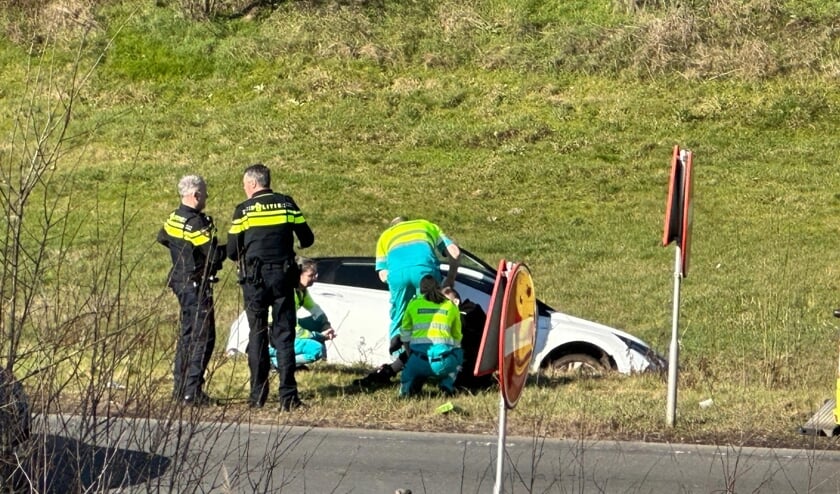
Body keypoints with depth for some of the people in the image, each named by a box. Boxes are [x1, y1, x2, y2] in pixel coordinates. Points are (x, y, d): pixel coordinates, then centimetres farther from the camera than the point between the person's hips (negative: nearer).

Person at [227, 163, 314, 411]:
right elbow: (307, 239, 7)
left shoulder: (244, 210, -4)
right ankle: (288, 395, -4)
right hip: (284, 276, 2)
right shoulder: (288, 204, 3)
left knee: (257, 334, 8)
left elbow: (232, 251, -3)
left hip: (255, 278, -2)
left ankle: (258, 395, 7)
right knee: (284, 335, 4)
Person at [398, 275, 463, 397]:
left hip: (419, 359, 0)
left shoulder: (414, 303, 15)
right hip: (444, 362, 0)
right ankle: (447, 384, 11)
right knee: (458, 354, 35)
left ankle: (409, 384, 0)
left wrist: (410, 355, 32)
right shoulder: (451, 306, 16)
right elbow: (457, 338, 23)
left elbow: (405, 334, 19)